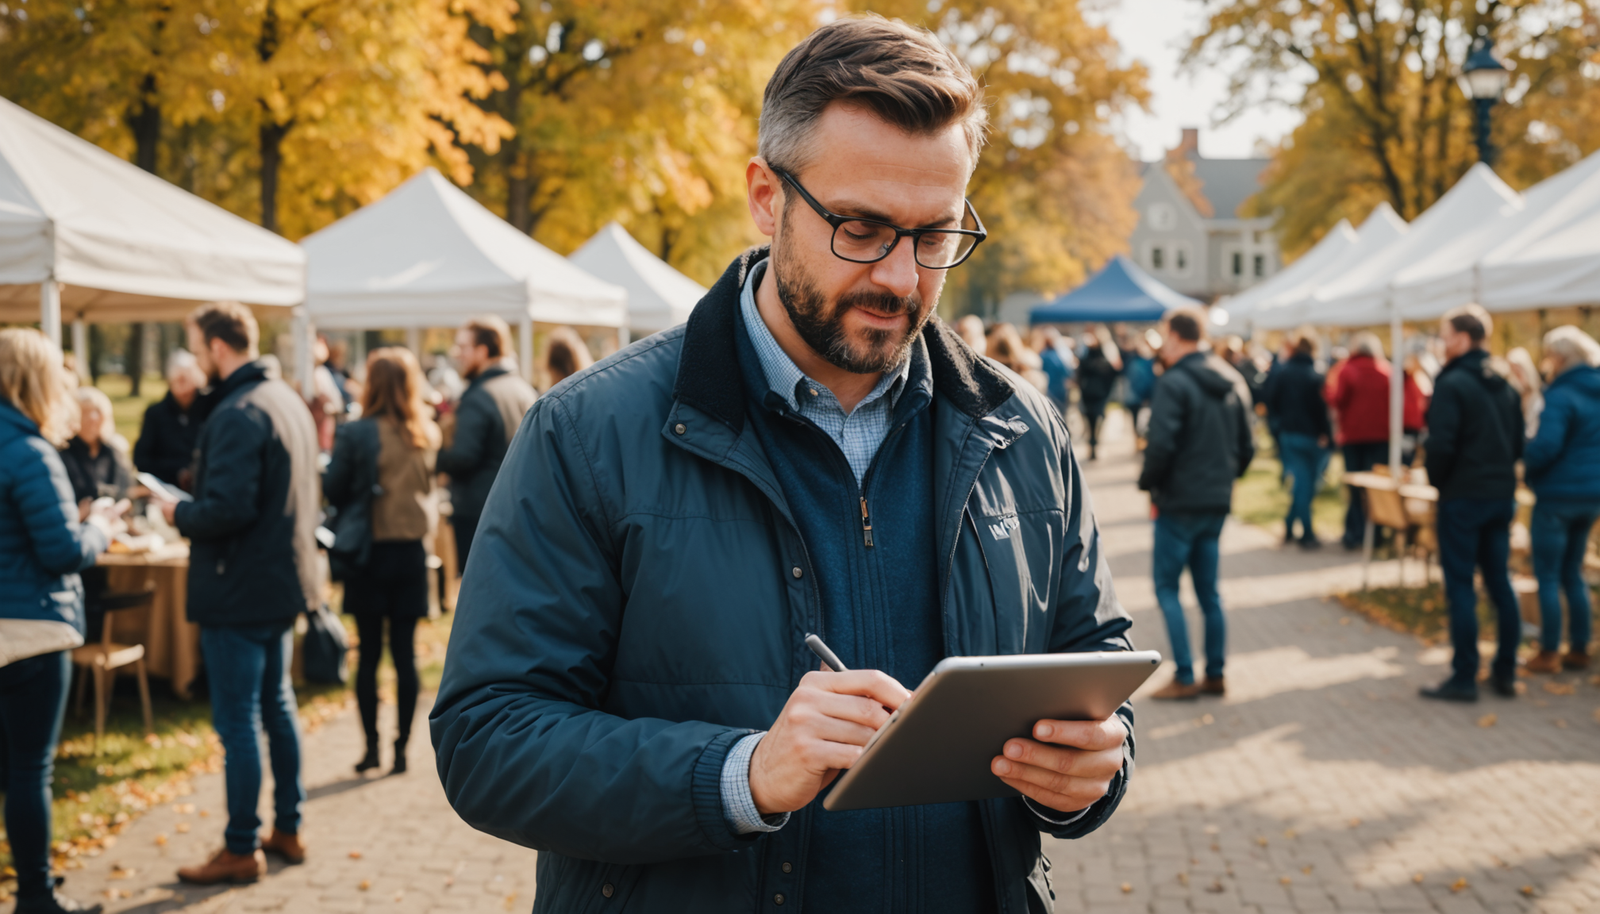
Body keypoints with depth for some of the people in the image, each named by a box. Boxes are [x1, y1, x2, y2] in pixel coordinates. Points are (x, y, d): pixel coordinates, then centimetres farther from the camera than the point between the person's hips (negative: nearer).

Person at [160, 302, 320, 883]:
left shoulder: (238, 414, -21)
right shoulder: (289, 401, 10)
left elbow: (228, 509, -28)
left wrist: (179, 515, -9)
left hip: (239, 592, -10)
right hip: (285, 580, 10)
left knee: (238, 721, -1)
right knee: (277, 707, 19)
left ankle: (241, 851, 7)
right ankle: (287, 829, 28)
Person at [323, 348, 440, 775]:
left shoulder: (356, 434, -13)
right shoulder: (428, 436, -1)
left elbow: (333, 490, -7)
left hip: (370, 550, -3)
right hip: (413, 550, 3)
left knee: (369, 652, 7)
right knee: (404, 651, 7)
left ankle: (371, 746, 10)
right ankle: (402, 746, 9)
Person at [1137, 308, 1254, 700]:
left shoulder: (1174, 384, -14)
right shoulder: (1233, 383, 11)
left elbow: (1161, 446, -21)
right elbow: (1246, 447, 13)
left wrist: (1149, 482, -6)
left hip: (1180, 502, -7)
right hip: (1218, 502, 8)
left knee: (1166, 587, 1)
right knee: (1208, 591, 14)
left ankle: (1184, 678, -2)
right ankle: (1215, 675, 16)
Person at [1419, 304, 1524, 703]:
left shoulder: (1452, 384, -14)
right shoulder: (1505, 386, 10)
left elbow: (1440, 445, -20)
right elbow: (1519, 444, 14)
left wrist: (1437, 479, -3)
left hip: (1462, 497, -7)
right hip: (1502, 496, 7)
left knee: (1460, 585, -1)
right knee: (1499, 581, 13)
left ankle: (1464, 678, 1)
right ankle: (1505, 673, 18)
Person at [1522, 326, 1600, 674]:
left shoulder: (1561, 396, -17)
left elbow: (1547, 445, -27)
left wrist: (1526, 464, -8)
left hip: (1559, 494, -8)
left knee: (1548, 576, 1)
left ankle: (1549, 654, 6)